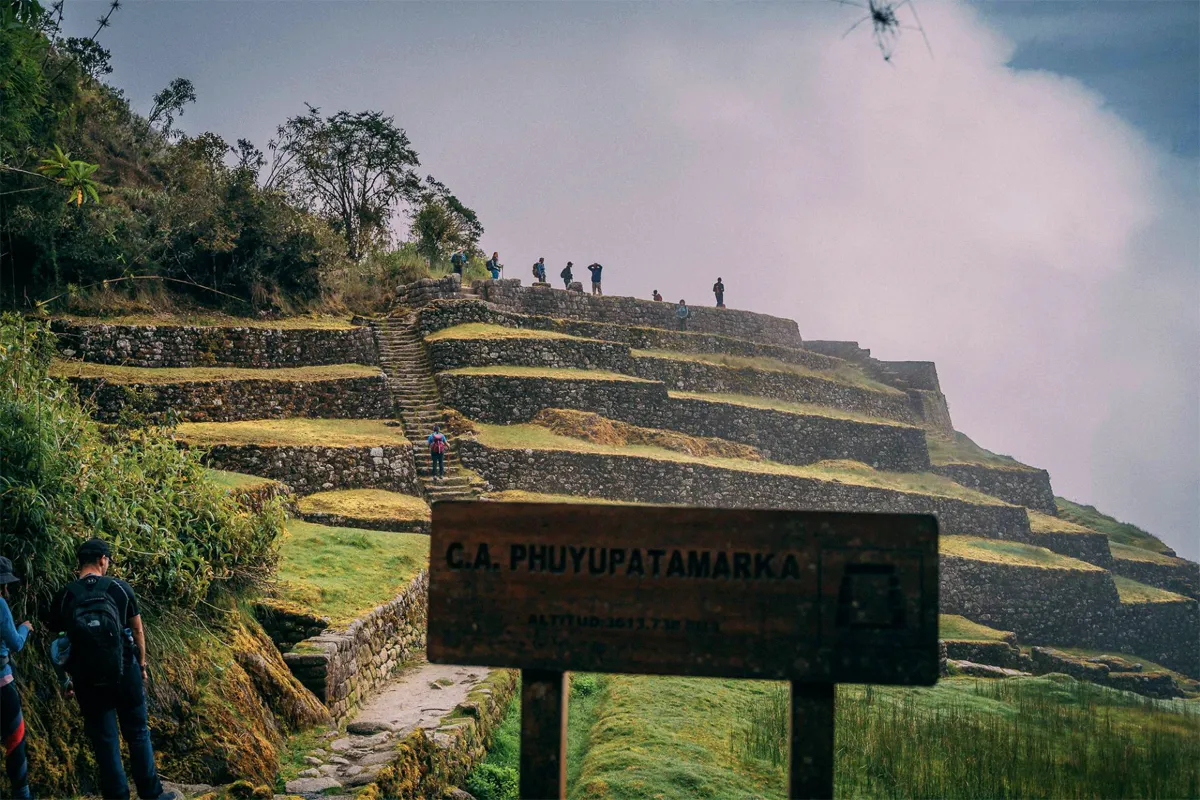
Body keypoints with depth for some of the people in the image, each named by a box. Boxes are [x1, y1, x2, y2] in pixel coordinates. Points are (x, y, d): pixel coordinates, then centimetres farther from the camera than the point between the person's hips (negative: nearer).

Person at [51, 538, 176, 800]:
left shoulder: (64, 597, -4)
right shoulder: (120, 589, -4)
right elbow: (137, 630, 4)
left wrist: (70, 678, 13)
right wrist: (141, 664, 17)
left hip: (88, 680, 0)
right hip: (125, 672, 0)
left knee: (104, 741, 8)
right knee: (137, 734, 14)